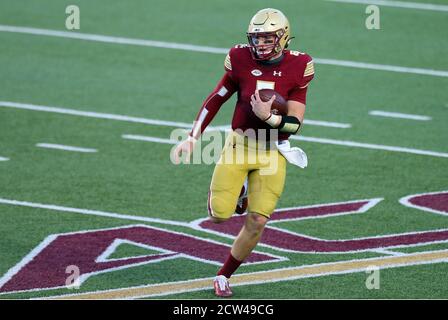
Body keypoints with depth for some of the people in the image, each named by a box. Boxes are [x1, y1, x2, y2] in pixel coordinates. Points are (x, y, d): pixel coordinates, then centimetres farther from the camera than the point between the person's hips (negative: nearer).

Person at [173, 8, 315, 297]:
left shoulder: (297, 67, -10)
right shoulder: (242, 60, -8)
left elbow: (295, 124, -11)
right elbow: (215, 101, 3)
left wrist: (268, 117, -30)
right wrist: (192, 138, 0)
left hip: (272, 153, 0)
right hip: (239, 144, 0)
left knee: (257, 222, -3)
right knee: (220, 215, -8)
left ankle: (224, 276, 18)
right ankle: (238, 192, 28)